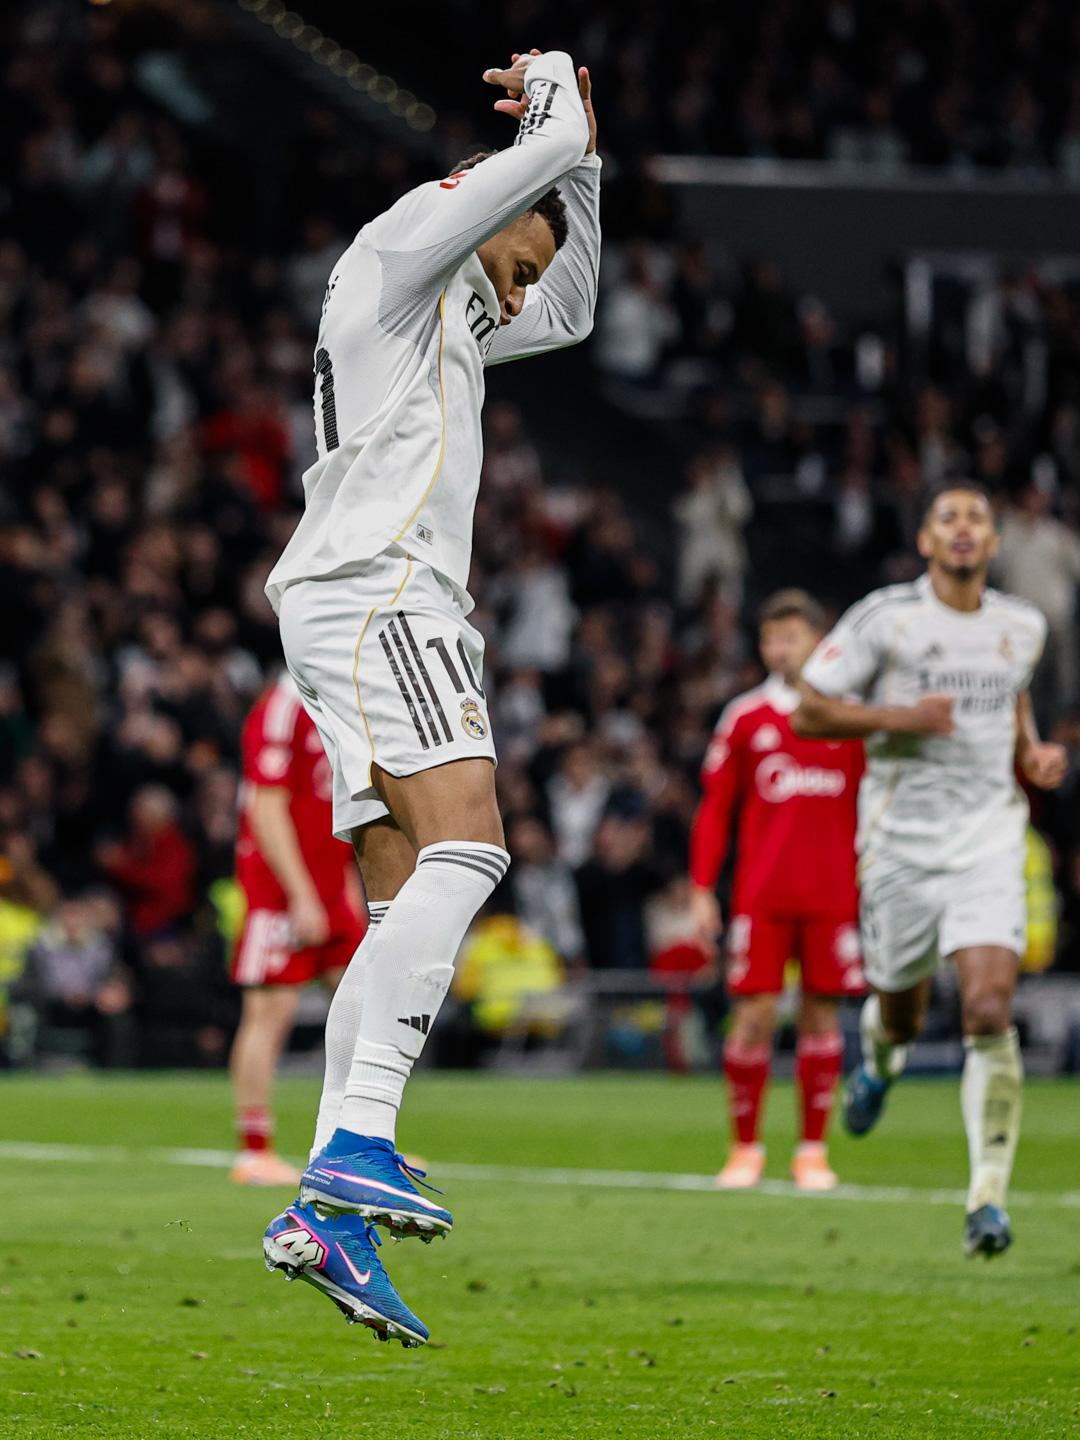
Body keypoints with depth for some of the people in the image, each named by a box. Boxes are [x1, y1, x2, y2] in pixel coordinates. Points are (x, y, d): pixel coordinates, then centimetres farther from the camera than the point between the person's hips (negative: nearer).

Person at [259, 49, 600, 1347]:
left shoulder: (457, 315, 31)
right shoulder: (405, 242, 4)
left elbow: (570, 314, 44)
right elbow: (543, 157, -3)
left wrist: (580, 155, 36)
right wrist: (560, 107, 20)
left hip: (371, 613, 10)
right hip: (374, 593, -10)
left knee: (410, 905, 1)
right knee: (463, 848, -23)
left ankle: (325, 1209, -7)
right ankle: (358, 1143, -35)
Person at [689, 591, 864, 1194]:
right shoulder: (745, 718, 5)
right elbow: (715, 809, 7)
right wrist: (701, 889, 2)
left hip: (833, 891, 1)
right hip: (761, 894, -1)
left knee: (822, 1011, 2)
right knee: (755, 1013, -6)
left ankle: (813, 1150, 10)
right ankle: (745, 1148, 5)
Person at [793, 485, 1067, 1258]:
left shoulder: (1023, 626, 7)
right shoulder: (884, 618, -6)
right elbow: (809, 710, -4)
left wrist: (1035, 752, 8)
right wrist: (899, 716, -18)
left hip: (990, 840, 1)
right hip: (902, 842, -1)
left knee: (991, 1012, -16)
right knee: (902, 1012, 12)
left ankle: (989, 1197, -13)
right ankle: (880, 1058, 53)